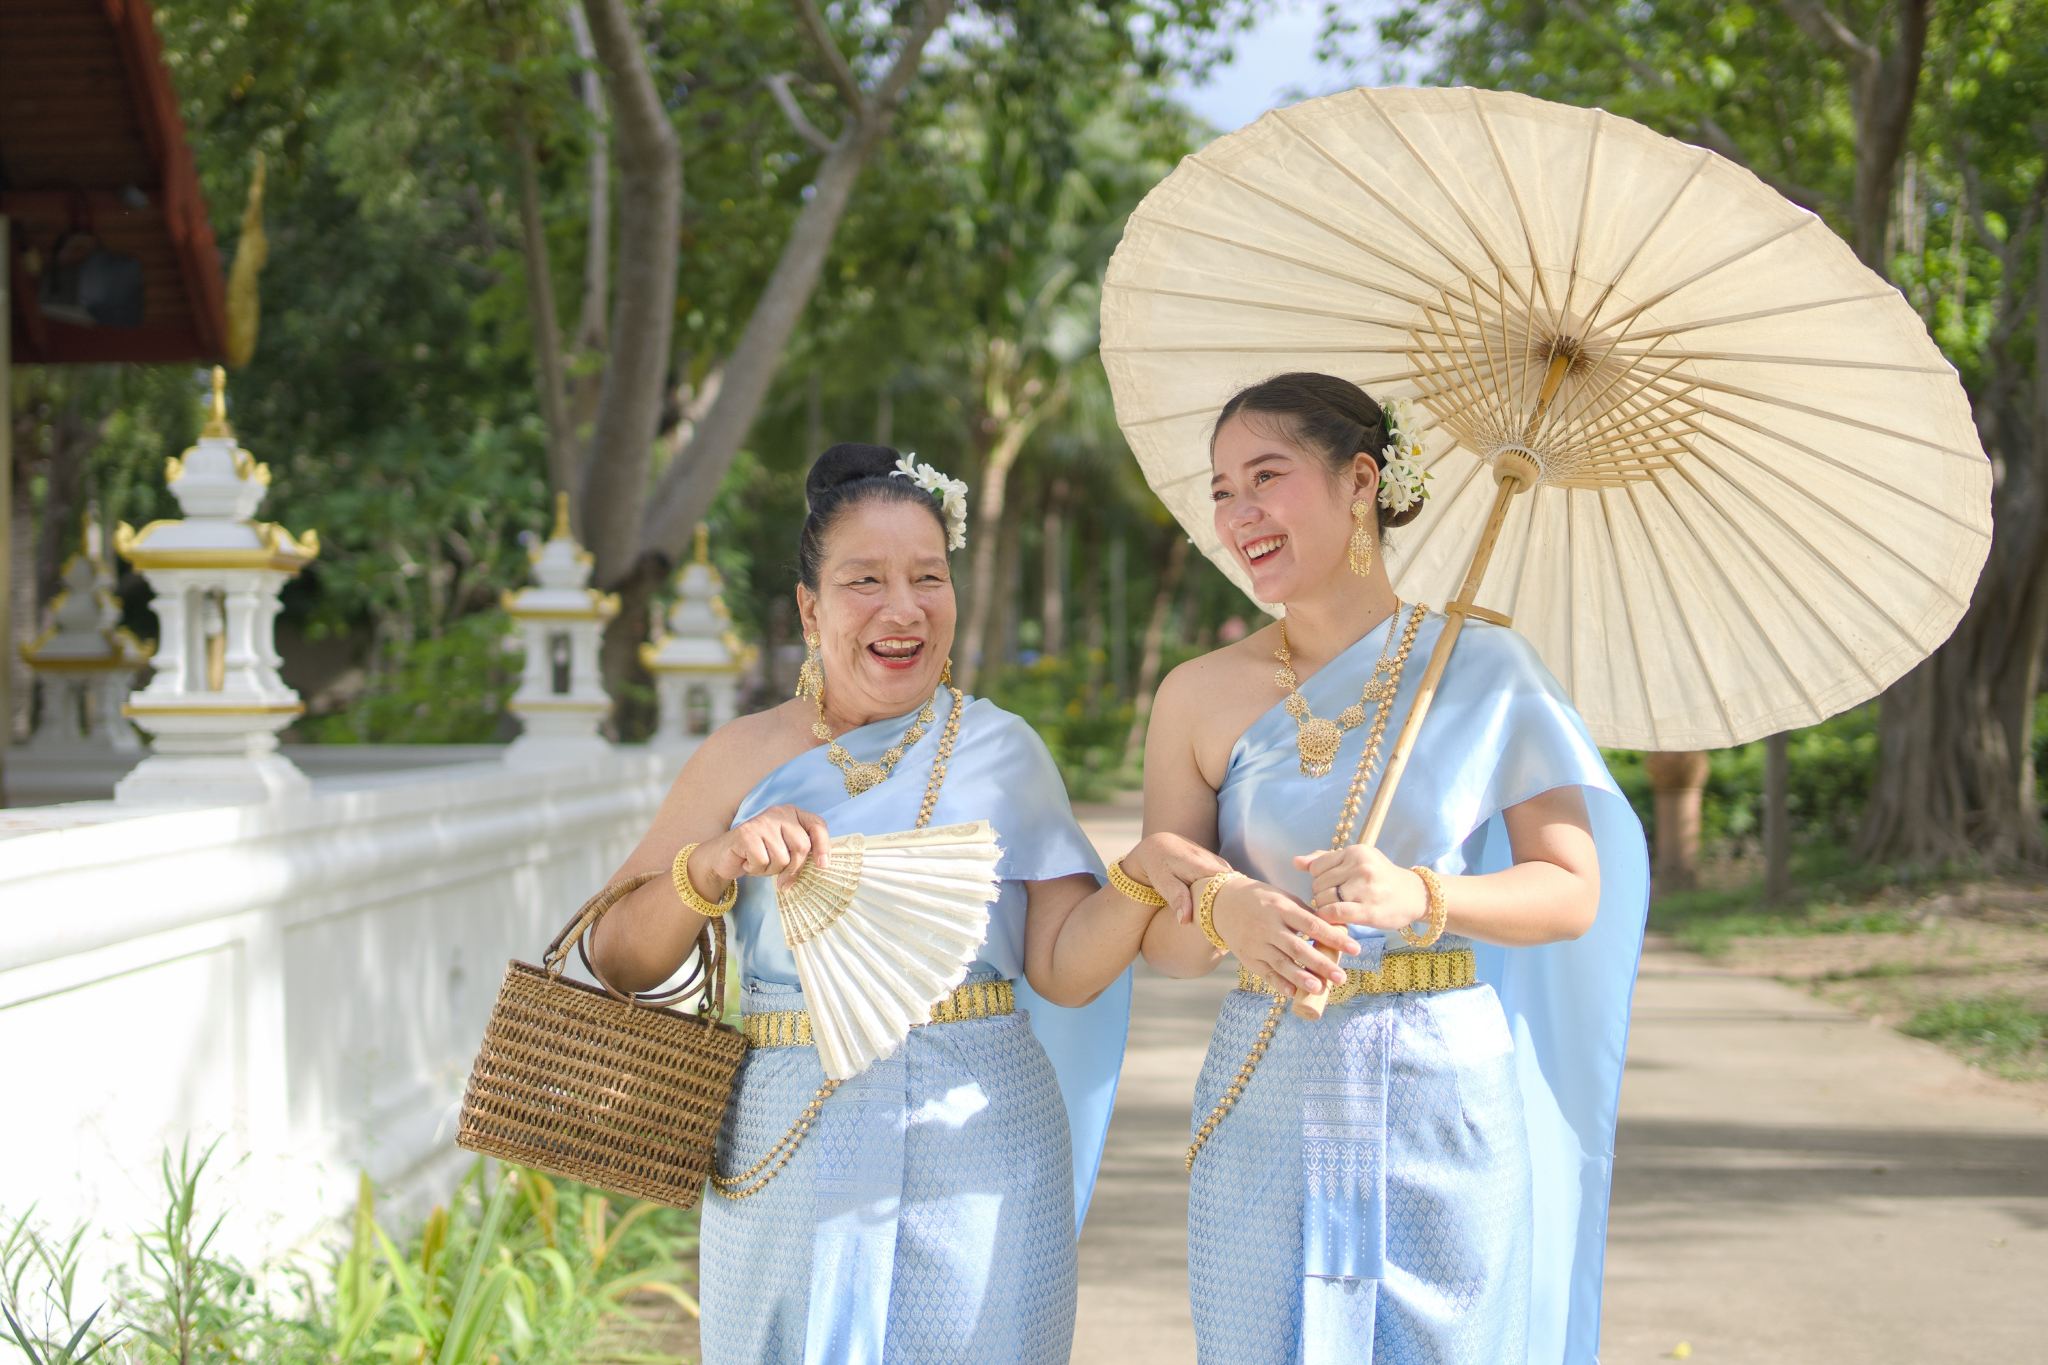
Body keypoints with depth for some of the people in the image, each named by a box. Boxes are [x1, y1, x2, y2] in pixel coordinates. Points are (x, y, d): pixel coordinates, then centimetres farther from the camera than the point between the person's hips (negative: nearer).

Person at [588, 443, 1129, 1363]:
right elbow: (618, 961, 0)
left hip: (976, 1151, 0)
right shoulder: (745, 759, 4)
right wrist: (715, 864, -17)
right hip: (788, 1170, 1)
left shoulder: (1000, 750, 3)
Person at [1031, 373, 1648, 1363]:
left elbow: (1575, 891, -4)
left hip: (1449, 1105, -1)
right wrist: (1224, 908, -17)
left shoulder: (1481, 667, -1)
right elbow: (1160, 938, 5)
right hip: (1269, 1118, 2)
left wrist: (1420, 898, -20)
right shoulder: (1200, 696, 5)